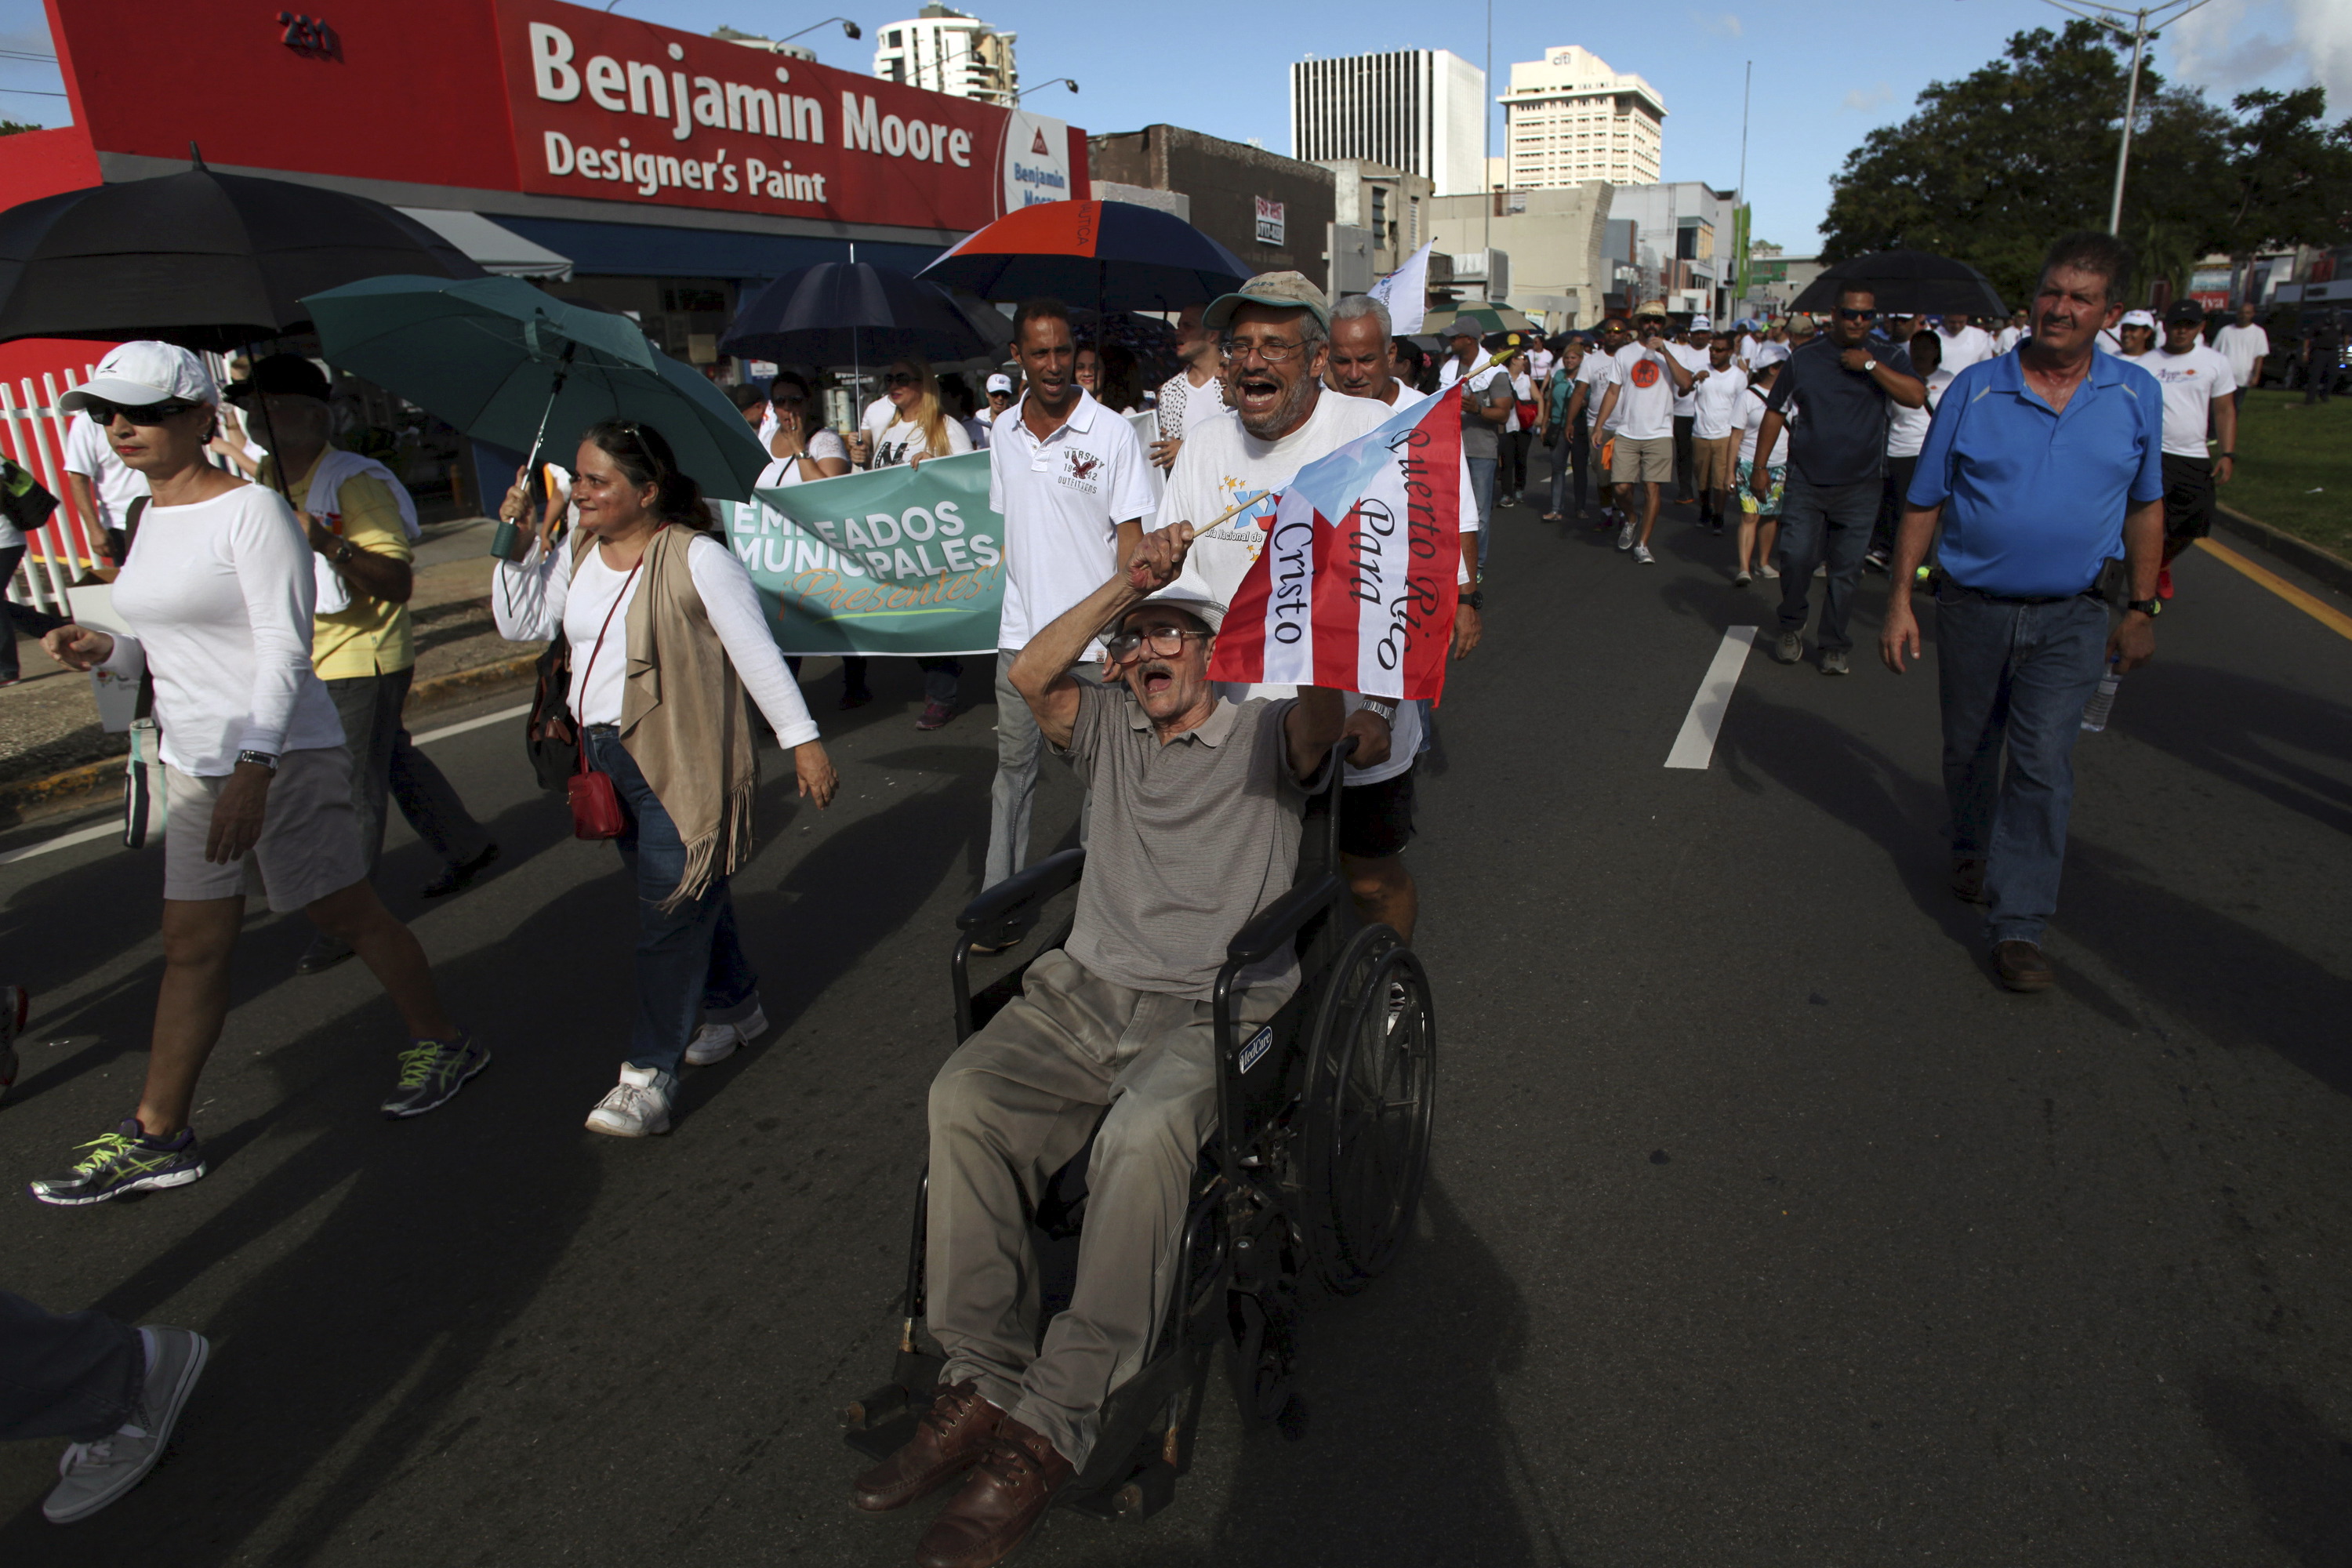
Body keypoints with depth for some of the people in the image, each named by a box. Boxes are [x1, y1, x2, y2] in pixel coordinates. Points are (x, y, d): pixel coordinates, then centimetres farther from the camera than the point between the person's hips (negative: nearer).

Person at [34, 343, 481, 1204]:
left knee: (348, 915, 5)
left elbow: (285, 647, -19)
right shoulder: (149, 518, 13)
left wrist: (255, 769, -25)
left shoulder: (252, 510, -12)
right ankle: (157, 1135, 18)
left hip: (283, 757, -8)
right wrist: (103, 650, -3)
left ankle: (442, 1045, 26)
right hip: (191, 761, 8)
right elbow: (164, 644, 20)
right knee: (192, 947, 10)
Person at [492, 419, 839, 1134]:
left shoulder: (696, 559, -12)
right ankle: (736, 1004, 37)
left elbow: (758, 654, -11)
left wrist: (802, 740, -12)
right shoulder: (576, 554, 9)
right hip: (605, 755, 7)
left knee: (672, 910, -4)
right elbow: (519, 624, 10)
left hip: (683, 761, -7)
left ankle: (651, 1074, 3)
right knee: (690, 892, 18)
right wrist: (518, 545, -3)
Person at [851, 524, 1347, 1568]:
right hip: (1084, 991, 4)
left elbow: (1324, 702, -14)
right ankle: (985, 1380, -16)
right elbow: (1032, 675, 1)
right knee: (964, 1094, -25)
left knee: (1145, 1131, -35)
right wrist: (1128, 583, -3)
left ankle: (1053, 1425, -24)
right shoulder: (1109, 731, 19)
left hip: (1213, 1014, -4)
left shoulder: (1263, 736, 9)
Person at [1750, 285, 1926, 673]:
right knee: (1796, 557, -8)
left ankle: (1834, 645, 16)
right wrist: (1760, 467, 6)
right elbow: (1775, 411, 10)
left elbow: (1916, 396, -13)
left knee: (1846, 569, 3)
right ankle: (1791, 628, 17)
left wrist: (1870, 365, -15)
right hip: (1806, 480, 0)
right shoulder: (1806, 357, 6)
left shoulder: (1889, 356, 3)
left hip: (1860, 485, 0)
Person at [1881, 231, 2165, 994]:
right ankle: (1972, 849, 43)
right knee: (1968, 750, 15)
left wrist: (2142, 609, 9)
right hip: (1972, 608, 0)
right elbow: (1924, 503, -1)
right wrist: (1900, 599, -5)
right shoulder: (1975, 388, -4)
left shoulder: (2137, 395, 1)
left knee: (2042, 765, -7)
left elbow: (2144, 507, 10)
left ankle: (2018, 925, -3)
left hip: (2069, 619, 0)